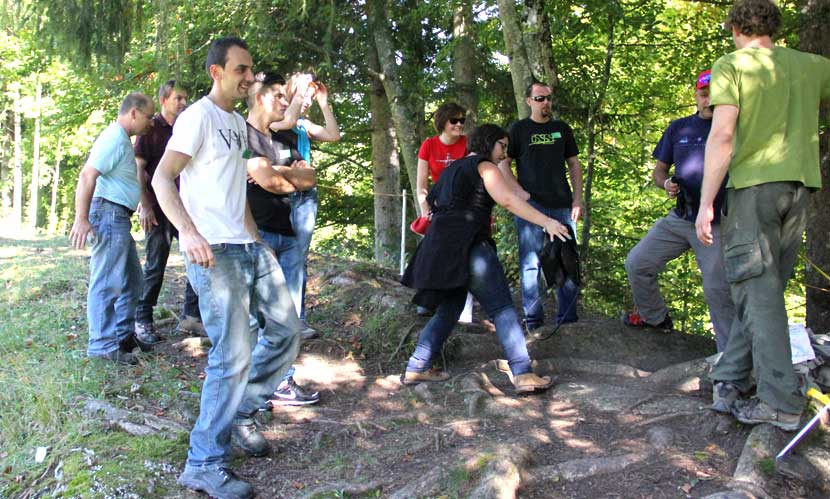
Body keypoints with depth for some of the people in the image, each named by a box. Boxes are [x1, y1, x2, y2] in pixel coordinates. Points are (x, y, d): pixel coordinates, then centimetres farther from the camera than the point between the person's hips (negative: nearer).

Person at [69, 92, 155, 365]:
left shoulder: (122, 140, 18)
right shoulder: (113, 139, -14)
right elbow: (87, 176, -22)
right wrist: (81, 219, -25)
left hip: (120, 218, 11)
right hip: (109, 213, -11)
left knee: (132, 279, 17)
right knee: (108, 282, -8)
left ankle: (123, 334, 25)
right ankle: (102, 344, -4)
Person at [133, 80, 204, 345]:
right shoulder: (151, 129, -2)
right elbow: (138, 169, -7)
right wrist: (145, 206, -14)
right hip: (158, 208, -5)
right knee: (155, 265, -1)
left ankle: (191, 316, 12)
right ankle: (142, 321, 11)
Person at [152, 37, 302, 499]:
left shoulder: (239, 123, 20)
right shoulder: (199, 116, -7)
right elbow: (162, 178, -14)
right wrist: (189, 232, -28)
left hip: (249, 246, 9)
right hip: (213, 251, -9)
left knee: (286, 328, 10)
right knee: (234, 354, -12)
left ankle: (241, 414, 26)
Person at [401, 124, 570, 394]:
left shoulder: (453, 167, 27)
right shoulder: (484, 166, 2)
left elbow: (434, 201, 33)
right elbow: (508, 200, -12)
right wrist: (546, 222, -16)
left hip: (441, 246, 9)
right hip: (466, 245, -9)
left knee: (449, 309, 16)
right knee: (502, 308, -11)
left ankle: (416, 368, 14)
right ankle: (522, 374, -20)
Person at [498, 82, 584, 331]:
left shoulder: (562, 129, 14)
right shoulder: (518, 129, 6)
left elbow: (574, 165, 16)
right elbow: (503, 164, 4)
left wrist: (578, 199, 5)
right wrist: (521, 193, -9)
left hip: (562, 205, 3)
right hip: (530, 204, -3)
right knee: (530, 263, -3)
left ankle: (568, 318, 11)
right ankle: (533, 319, 3)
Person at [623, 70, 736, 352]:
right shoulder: (679, 128, 10)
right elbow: (659, 169, 16)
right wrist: (666, 183, -8)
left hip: (718, 225, -5)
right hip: (679, 219, 5)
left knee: (718, 290, -9)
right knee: (637, 264, 7)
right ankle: (655, 317, 30)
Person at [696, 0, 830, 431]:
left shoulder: (731, 65, -1)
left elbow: (722, 137, -11)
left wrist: (706, 203, -11)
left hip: (754, 184, -5)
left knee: (760, 292, -3)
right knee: (764, 289, 11)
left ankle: (781, 402, -3)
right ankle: (730, 382, 16)